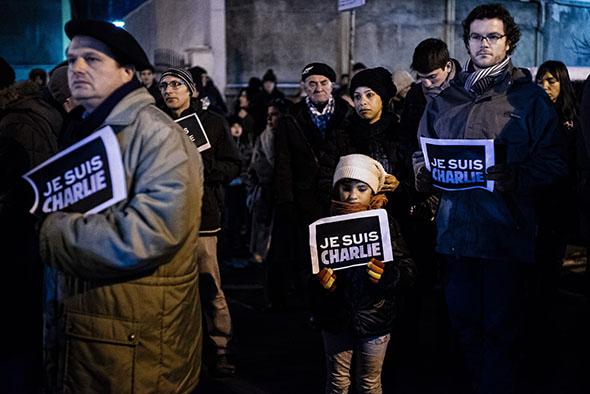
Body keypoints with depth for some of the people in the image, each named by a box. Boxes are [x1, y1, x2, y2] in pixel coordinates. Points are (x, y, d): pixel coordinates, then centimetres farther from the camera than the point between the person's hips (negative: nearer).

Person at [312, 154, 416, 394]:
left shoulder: (386, 224, -6)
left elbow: (407, 270, -8)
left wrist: (386, 275, -27)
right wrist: (319, 281, -22)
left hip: (374, 317, -1)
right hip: (336, 317, 1)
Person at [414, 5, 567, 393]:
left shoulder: (529, 97, 2)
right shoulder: (445, 99, 15)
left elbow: (554, 161, -4)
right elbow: (423, 151, 23)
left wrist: (516, 177, -21)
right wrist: (423, 172, 1)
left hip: (506, 229, -4)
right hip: (456, 226, 4)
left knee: (500, 325, 0)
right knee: (464, 318, 11)